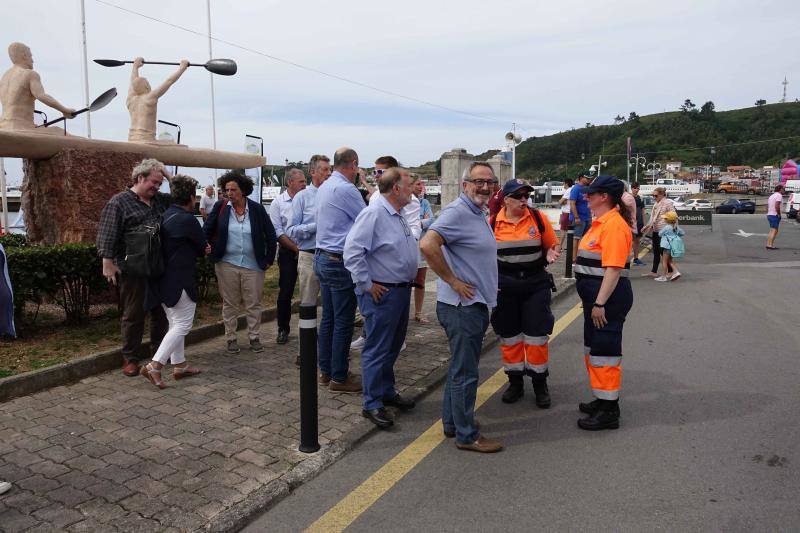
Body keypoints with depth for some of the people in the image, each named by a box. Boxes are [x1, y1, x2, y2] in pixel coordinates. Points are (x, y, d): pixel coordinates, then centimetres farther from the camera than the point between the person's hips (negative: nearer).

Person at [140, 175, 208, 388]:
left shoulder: (165, 215, 10)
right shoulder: (188, 219, -16)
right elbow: (203, 246, -6)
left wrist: (200, 250, 7)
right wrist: (201, 250, 16)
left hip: (164, 278, 9)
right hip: (180, 281, -9)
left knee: (175, 323, 15)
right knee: (182, 325, -3)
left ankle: (179, 365, 22)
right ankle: (154, 366, -9)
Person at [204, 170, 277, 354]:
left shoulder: (257, 209, -2)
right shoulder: (220, 207, 0)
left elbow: (270, 235, 3)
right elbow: (207, 230, 5)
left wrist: (269, 259, 2)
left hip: (253, 265, -1)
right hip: (226, 264, 1)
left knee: (253, 304, 8)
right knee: (230, 304, 10)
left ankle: (254, 337, 21)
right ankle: (231, 338, 22)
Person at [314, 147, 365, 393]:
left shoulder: (324, 187, 13)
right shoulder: (346, 189, -17)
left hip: (322, 258, 10)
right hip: (340, 262, -10)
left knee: (328, 317, 15)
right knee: (343, 322, -1)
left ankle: (326, 371, 24)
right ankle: (339, 378, 8)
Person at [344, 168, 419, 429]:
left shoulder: (398, 215, 12)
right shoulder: (373, 214, -19)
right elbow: (352, 251, -24)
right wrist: (367, 284, -20)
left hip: (402, 290, 10)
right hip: (381, 293, -10)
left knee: (393, 346, 20)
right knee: (377, 349, 0)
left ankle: (387, 391, 36)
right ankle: (372, 404, 11)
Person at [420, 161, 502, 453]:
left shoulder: (478, 213, 14)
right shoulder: (457, 212, -17)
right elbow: (428, 245, -31)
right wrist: (453, 281, -23)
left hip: (475, 304, 10)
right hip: (461, 305, -10)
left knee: (461, 367, 19)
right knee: (465, 372, 0)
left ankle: (452, 421, 33)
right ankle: (466, 435, 12)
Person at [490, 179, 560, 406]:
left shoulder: (538, 218, -3)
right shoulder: (493, 222, -2)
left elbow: (552, 245, 6)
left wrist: (551, 253, -16)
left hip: (536, 284, -1)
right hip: (505, 285, 1)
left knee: (537, 335, 4)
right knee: (509, 335, 10)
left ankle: (540, 384, 20)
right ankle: (515, 382, 27)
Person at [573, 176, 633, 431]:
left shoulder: (614, 225, -18)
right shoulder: (601, 223, 14)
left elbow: (613, 269, -24)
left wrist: (599, 304, -25)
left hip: (608, 297, -11)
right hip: (596, 296, 11)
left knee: (604, 350, -3)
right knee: (594, 347, 19)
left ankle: (609, 411, 7)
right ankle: (602, 399, 33)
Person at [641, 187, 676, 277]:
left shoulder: (668, 203, -10)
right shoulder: (656, 204, 14)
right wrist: (648, 226, 16)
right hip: (655, 230, 8)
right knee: (656, 251, 11)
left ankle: (670, 271, 9)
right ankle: (653, 271, 16)